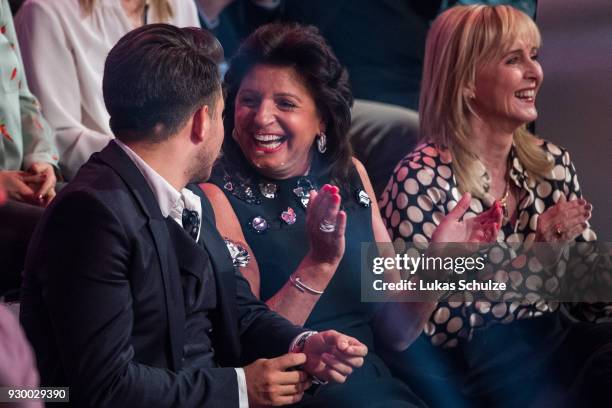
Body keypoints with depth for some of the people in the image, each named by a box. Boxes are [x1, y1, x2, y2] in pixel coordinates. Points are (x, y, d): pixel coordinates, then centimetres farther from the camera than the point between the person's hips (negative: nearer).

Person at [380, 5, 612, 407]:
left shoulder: (552, 163, 7)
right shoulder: (421, 179, -11)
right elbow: (430, 329, -16)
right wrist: (533, 247, -17)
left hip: (552, 343, 6)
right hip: (466, 367, -6)